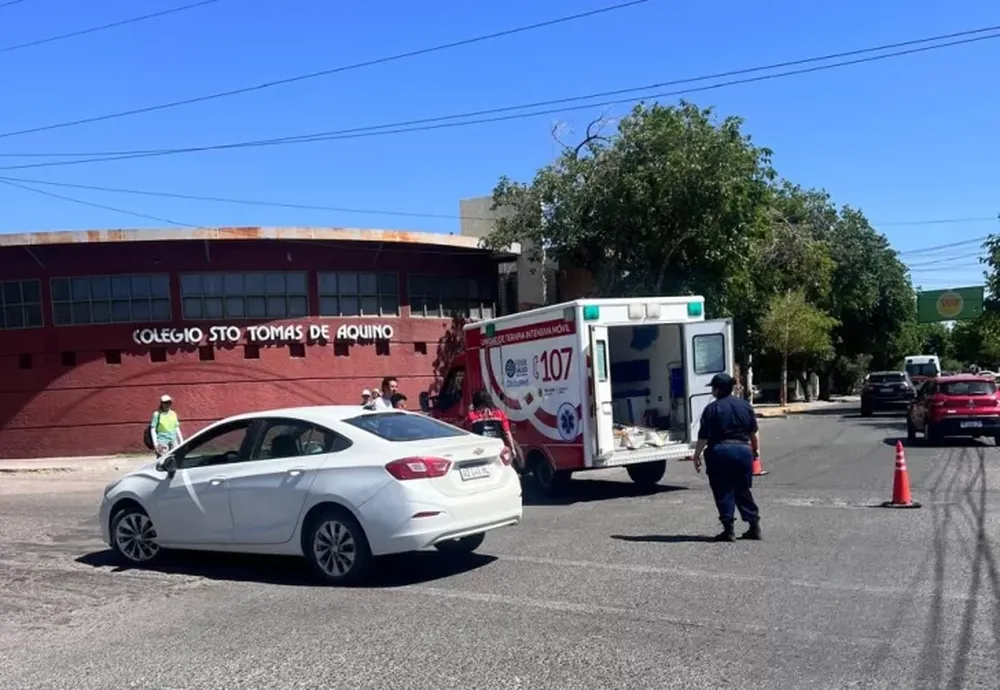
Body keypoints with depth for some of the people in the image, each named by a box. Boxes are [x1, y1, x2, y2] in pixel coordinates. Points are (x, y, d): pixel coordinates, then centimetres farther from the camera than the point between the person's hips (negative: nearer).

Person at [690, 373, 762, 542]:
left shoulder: (712, 408, -7)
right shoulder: (745, 405, 7)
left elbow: (704, 437, -9)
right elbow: (754, 432, 13)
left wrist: (697, 455, -1)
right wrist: (756, 449, 25)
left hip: (720, 452, -4)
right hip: (743, 450, 4)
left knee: (723, 492, 4)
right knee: (743, 491, 15)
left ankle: (728, 529, 3)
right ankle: (754, 526, 14)